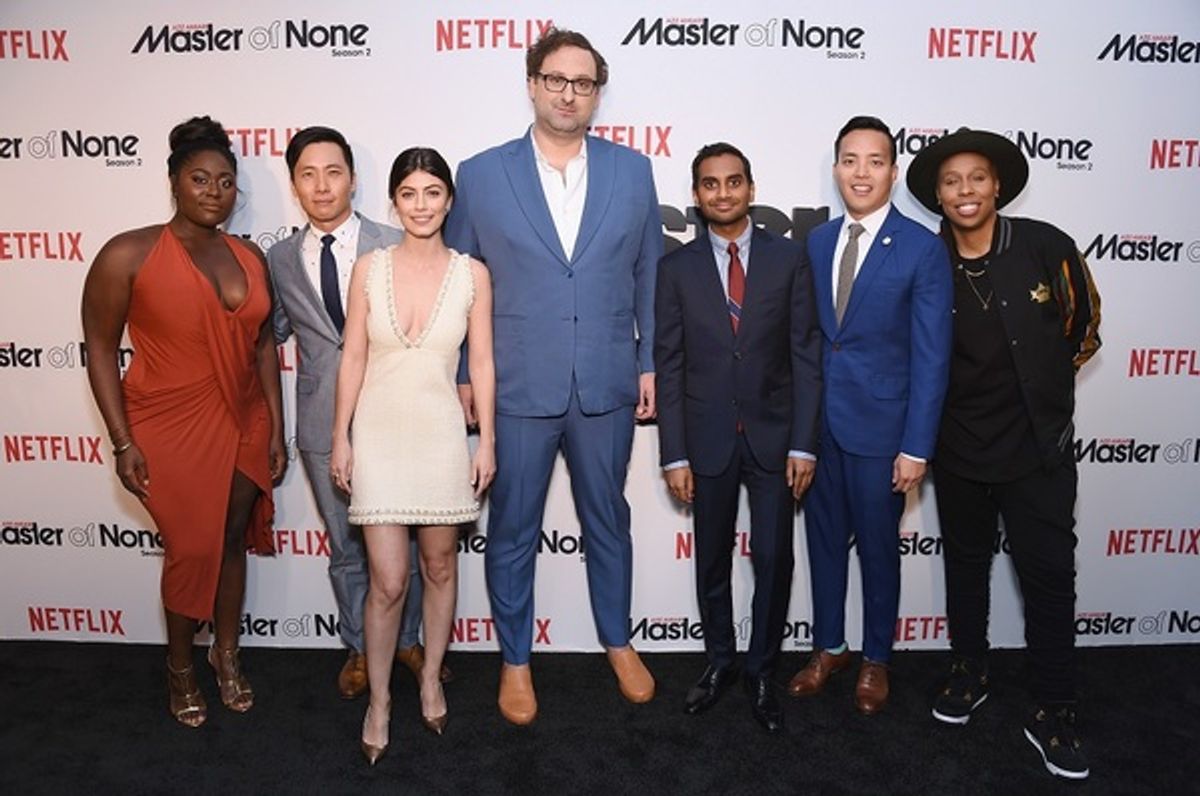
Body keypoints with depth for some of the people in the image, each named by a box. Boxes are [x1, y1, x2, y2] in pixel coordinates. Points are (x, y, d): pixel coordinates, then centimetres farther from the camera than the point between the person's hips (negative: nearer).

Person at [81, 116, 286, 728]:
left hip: (244, 424, 4)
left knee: (234, 538, 13)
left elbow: (262, 343, 7)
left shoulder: (249, 257, 3)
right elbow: (100, 349, -7)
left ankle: (227, 652, 35)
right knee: (191, 549, 3)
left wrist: (276, 428, 6)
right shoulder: (129, 255, -11)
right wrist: (123, 442, -10)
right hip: (171, 429, -4)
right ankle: (180, 664, 30)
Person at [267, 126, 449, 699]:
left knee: (404, 542, 12)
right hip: (324, 427, 2)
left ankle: (407, 641, 35)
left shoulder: (396, 246, -4)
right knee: (345, 547, 15)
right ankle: (360, 648, 36)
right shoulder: (280, 260, 4)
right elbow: (270, 335, 14)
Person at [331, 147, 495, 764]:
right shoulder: (369, 268, -3)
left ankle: (431, 678, 37)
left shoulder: (472, 274, -4)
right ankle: (379, 700, 23)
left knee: (440, 568, 14)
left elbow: (482, 363, -1)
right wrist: (340, 439, 0)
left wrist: (487, 443, -1)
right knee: (387, 582, 1)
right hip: (379, 436, 0)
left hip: (442, 436, 1)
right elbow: (353, 358, 1)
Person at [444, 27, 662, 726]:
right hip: (516, 389, -1)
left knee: (608, 521, 17)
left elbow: (650, 275, 8)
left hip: (608, 387, 2)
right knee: (512, 531, 11)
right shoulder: (482, 175, -1)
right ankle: (516, 659, 32)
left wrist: (651, 364, 4)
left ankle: (618, 642, 38)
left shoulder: (633, 171, 3)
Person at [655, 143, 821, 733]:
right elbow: (668, 366, -1)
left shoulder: (789, 258, 0)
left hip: (773, 436, 0)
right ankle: (719, 663, 33)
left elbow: (806, 354, -2)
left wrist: (803, 443, -7)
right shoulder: (677, 267, 1)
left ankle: (762, 672, 25)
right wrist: (674, 455, -5)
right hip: (708, 440, 1)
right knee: (712, 563, 13)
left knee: (773, 560, 4)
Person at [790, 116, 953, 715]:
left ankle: (875, 659, 33)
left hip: (879, 425, -4)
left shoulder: (923, 249, -9)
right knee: (824, 540, 16)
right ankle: (828, 647, 36)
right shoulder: (816, 241, 5)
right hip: (817, 421, 4)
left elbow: (930, 356, -10)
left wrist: (916, 446, -13)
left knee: (878, 548, 11)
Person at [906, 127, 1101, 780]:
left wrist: (1040, 386, 9)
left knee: (1049, 574, 2)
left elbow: (1084, 324, 7)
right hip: (958, 448, 2)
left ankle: (1053, 714, 18)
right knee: (965, 563, 17)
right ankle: (968, 672, 37)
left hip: (1038, 445, -1)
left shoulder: (1047, 246, -9)